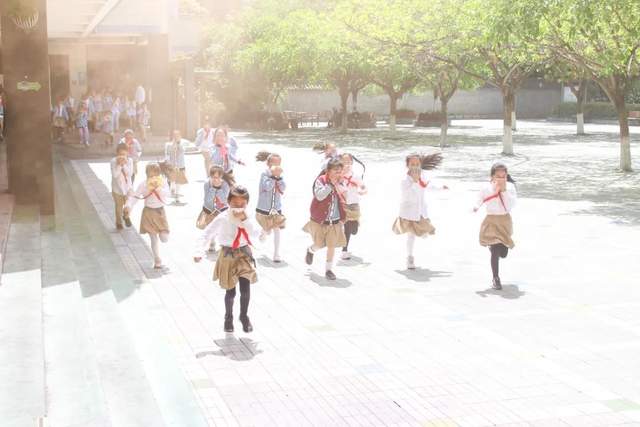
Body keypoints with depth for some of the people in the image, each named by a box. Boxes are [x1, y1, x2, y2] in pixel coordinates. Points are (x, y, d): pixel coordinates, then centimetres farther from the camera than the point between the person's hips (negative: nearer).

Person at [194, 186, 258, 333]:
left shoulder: (247, 217, -5)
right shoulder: (223, 218, -13)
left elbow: (254, 234, -19)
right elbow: (206, 234, -10)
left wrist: (245, 219, -28)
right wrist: (199, 252, -20)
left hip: (244, 254, 2)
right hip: (228, 256, -1)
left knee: (245, 289, -10)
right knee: (230, 291, 7)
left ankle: (244, 316, 14)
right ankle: (228, 318, 32)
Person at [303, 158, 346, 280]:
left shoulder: (340, 182, 1)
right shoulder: (321, 180, -14)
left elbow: (342, 201, 15)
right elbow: (319, 195, -30)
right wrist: (331, 184, -30)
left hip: (335, 221, 4)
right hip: (320, 220, -3)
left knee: (332, 245, 1)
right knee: (319, 245, 6)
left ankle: (328, 269, 14)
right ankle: (311, 250, 41)